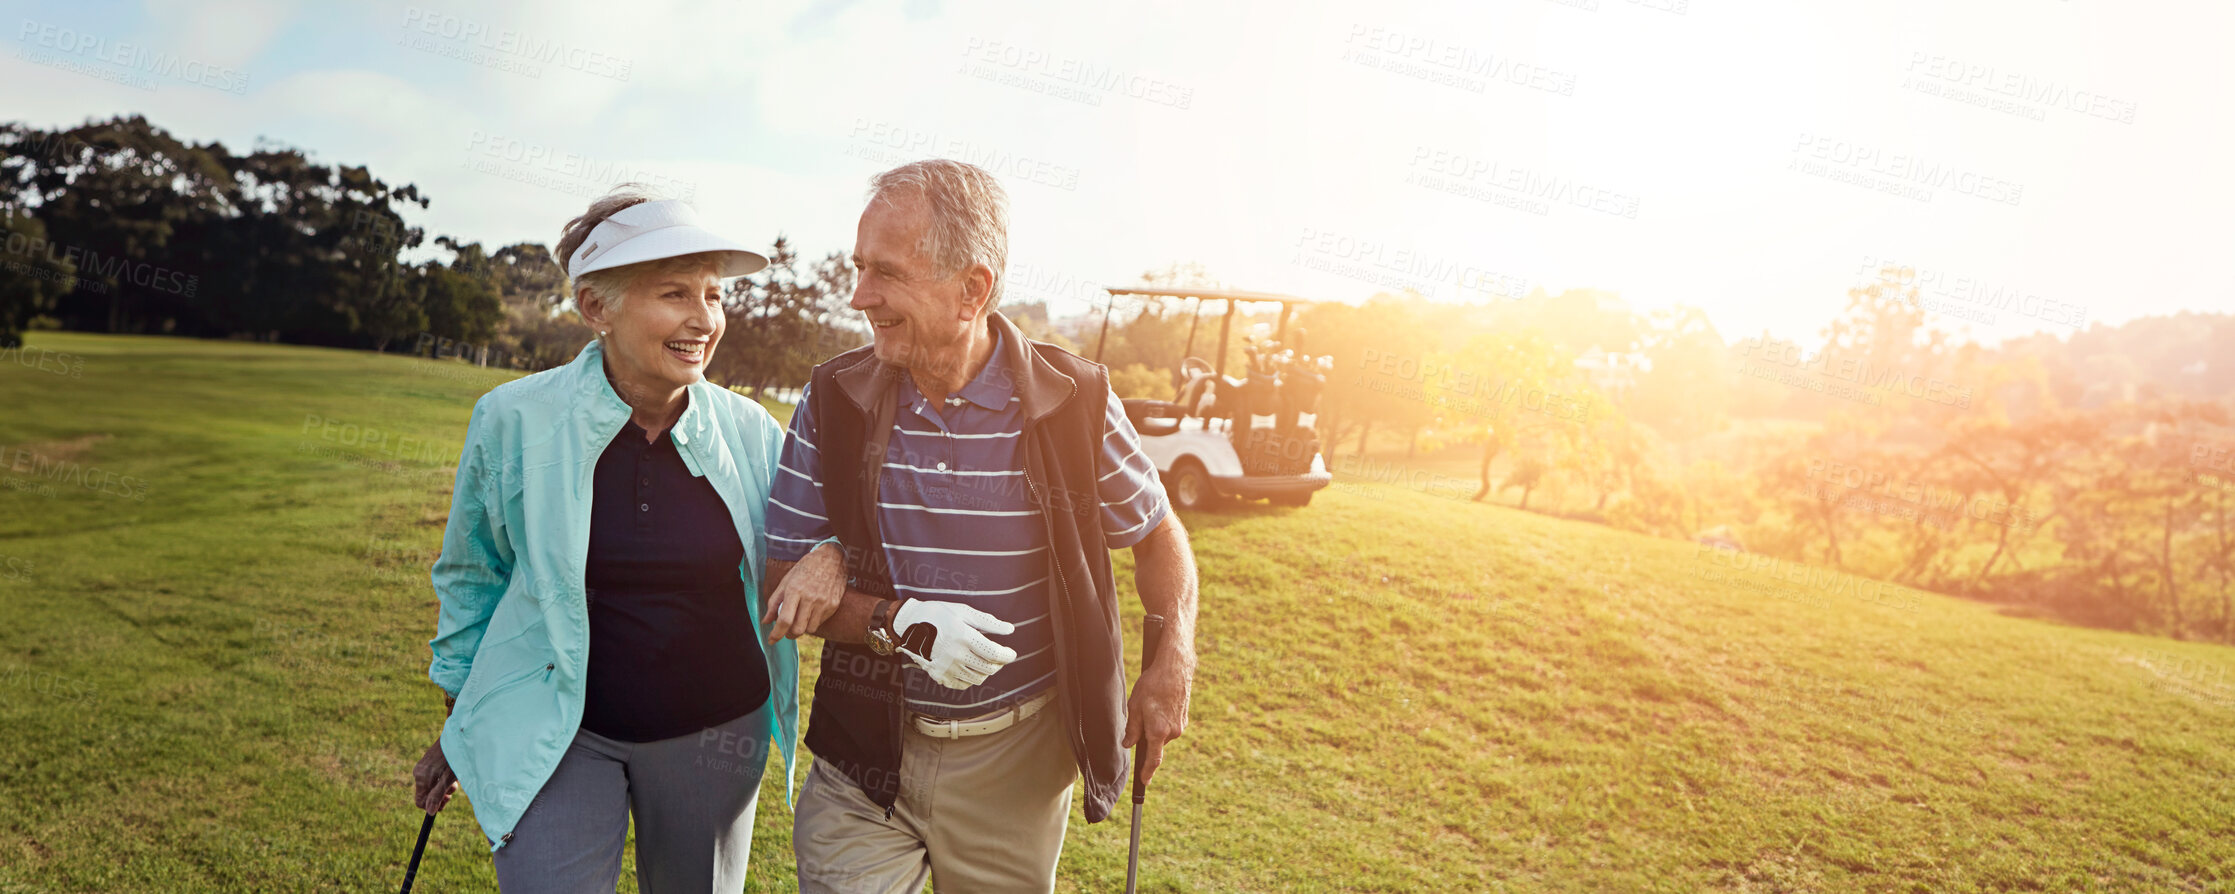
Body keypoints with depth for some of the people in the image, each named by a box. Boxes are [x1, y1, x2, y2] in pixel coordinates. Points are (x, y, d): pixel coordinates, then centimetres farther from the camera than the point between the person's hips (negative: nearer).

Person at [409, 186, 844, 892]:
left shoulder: (751, 432, -7)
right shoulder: (512, 421, -9)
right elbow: (472, 577, 5)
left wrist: (833, 557, -17)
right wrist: (458, 724, 11)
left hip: (714, 732, 2)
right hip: (556, 733, -1)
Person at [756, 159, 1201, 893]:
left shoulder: (1074, 401, -11)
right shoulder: (834, 400, -6)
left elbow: (1157, 533, 5)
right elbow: (783, 589, -3)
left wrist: (1174, 659, -10)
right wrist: (899, 622, -21)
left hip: (1018, 757, 0)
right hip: (865, 752, 1)